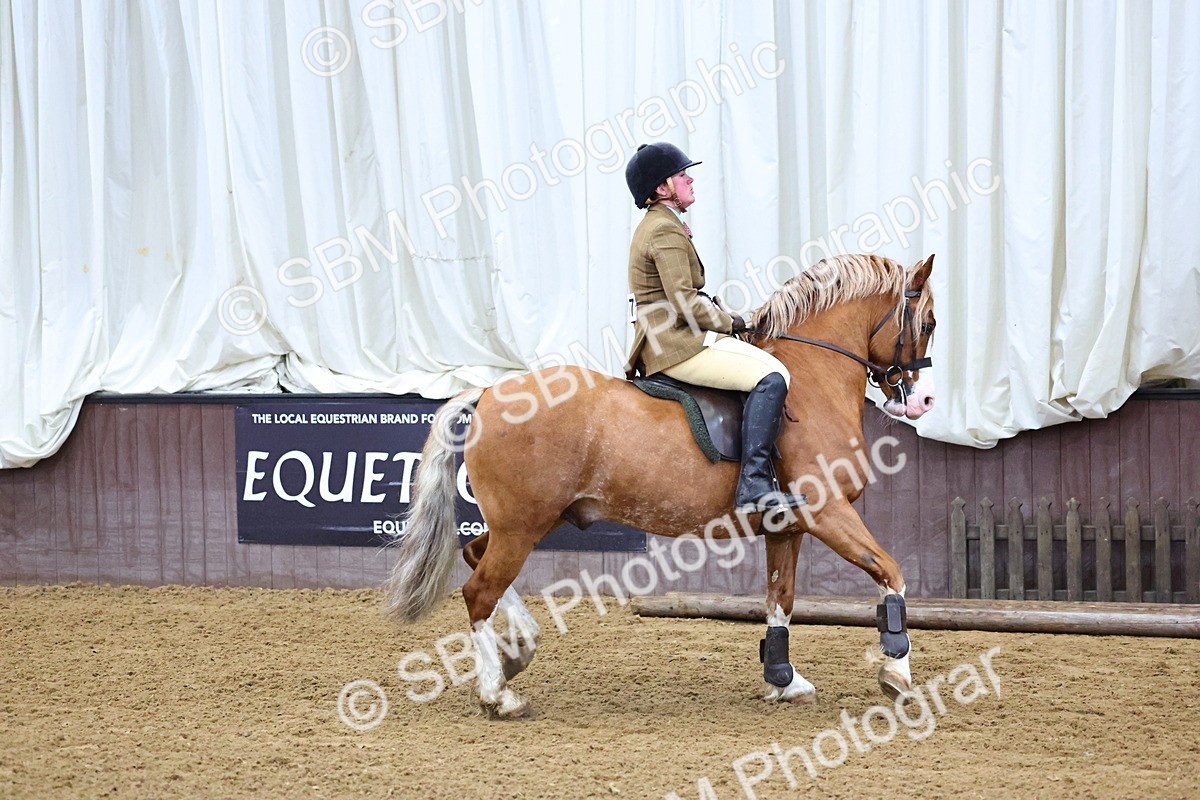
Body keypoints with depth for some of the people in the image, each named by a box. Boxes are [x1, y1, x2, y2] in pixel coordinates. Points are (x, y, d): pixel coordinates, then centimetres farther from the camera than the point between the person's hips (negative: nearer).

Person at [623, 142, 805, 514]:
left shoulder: (656, 226, 20)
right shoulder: (666, 231, -13)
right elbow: (685, 306, -21)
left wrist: (722, 316, 13)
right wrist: (728, 323, -6)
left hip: (666, 341, 11)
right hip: (677, 346, -11)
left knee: (768, 368, 19)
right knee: (771, 377, -22)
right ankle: (754, 484, -30)